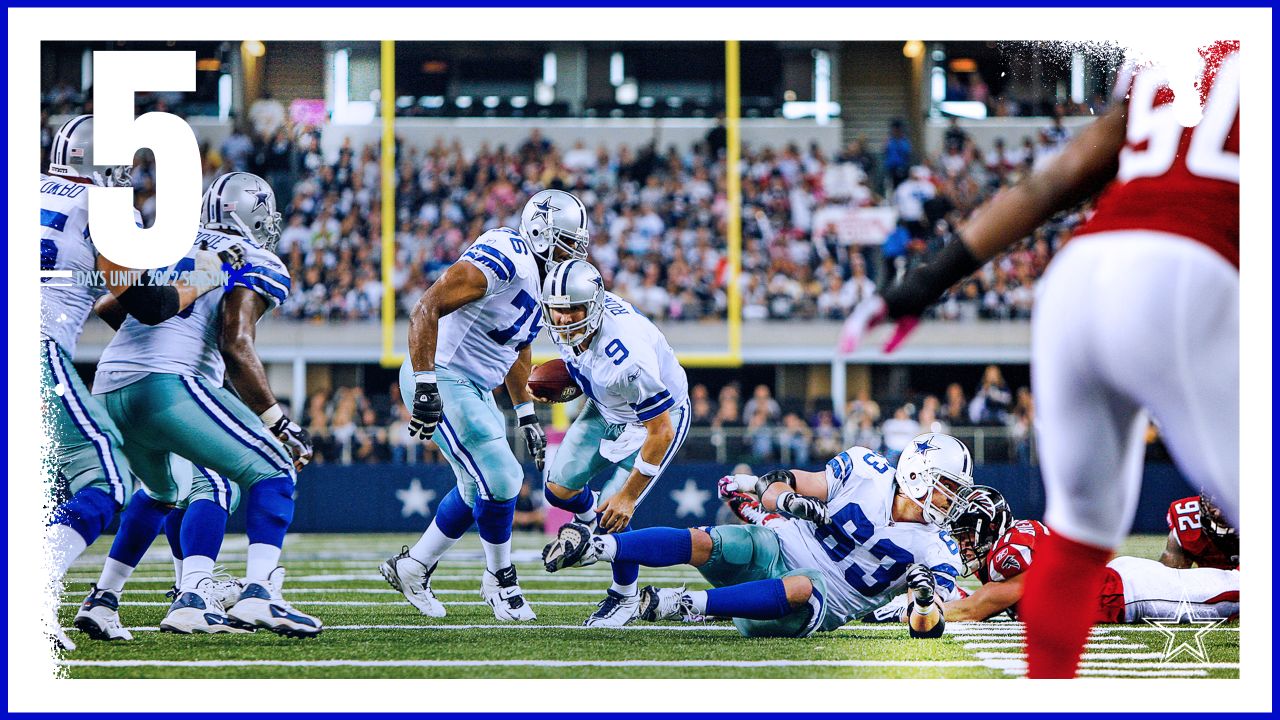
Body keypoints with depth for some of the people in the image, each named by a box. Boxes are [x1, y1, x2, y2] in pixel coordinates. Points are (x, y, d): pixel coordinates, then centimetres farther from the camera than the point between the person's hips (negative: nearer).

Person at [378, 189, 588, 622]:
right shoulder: (504, 260, -22)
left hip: (475, 390, 10)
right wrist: (426, 386, -32)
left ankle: (412, 569, 30)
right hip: (443, 380, -10)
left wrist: (527, 416, 20)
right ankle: (499, 579, 9)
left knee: (479, 490, 15)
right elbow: (426, 309, -28)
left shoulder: (544, 278, 9)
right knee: (500, 480, -11)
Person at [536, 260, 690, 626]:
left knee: (614, 514, -14)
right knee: (559, 489, 4)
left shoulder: (625, 355, -42)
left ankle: (626, 597, 13)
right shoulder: (564, 324, -20)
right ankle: (588, 518, 41)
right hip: (606, 407, 7)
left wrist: (628, 496, -27)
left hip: (658, 415, -7)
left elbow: (661, 431, -32)